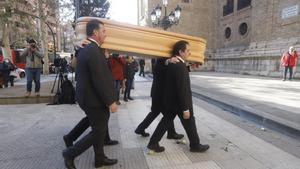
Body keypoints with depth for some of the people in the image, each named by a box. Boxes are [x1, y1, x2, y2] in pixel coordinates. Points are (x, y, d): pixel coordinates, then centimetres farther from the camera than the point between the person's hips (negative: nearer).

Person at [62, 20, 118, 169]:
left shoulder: (85, 49, 10)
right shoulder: (94, 51, -22)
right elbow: (100, 80, -25)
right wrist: (111, 101, -19)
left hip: (89, 96, 10)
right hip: (94, 99, -10)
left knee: (100, 129, 19)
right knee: (98, 131, 6)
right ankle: (70, 153, 21)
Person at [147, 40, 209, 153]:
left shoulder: (171, 63, 4)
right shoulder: (179, 66, -25)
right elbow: (182, 89, -26)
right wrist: (185, 108, -22)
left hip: (170, 100, 8)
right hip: (179, 102, -8)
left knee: (166, 122, 16)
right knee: (190, 124, 11)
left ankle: (153, 143, 21)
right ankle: (195, 145, 31)